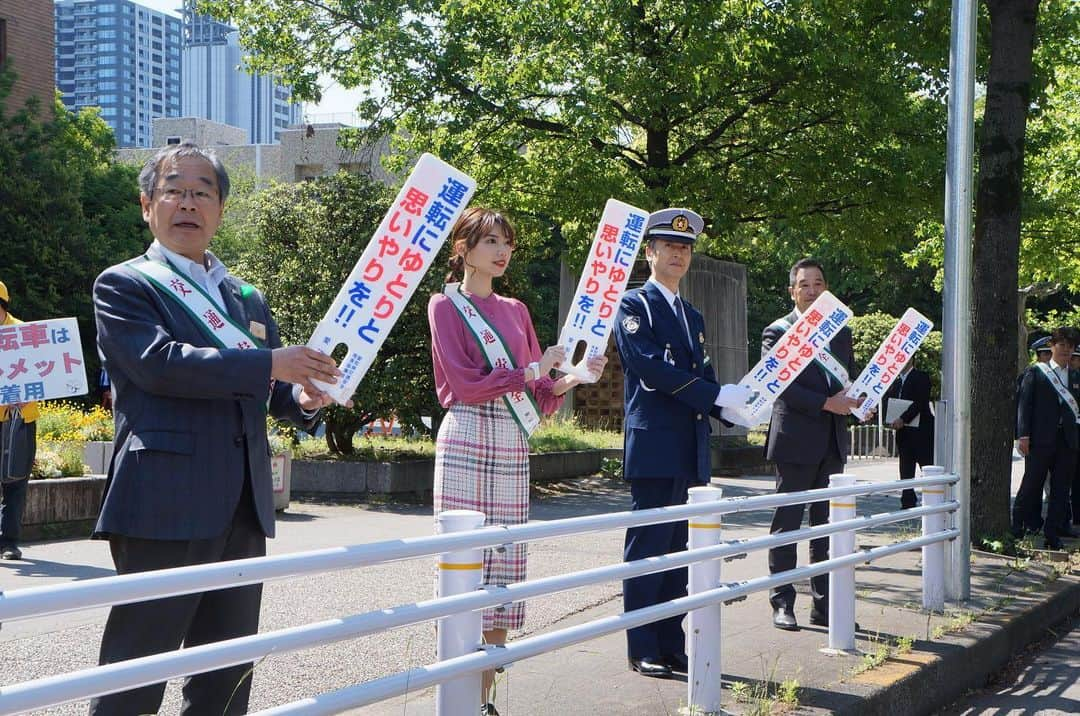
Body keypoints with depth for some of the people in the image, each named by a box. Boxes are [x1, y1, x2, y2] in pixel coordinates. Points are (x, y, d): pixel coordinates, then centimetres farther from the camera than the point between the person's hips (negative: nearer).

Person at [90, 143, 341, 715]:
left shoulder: (247, 299, 21)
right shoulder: (123, 286, 1)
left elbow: (271, 390, 24)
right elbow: (159, 363, -16)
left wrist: (303, 397, 0)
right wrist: (271, 364, -19)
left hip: (244, 509, 7)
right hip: (165, 508, -6)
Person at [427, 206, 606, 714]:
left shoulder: (515, 310, 18)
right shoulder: (446, 306, 1)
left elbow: (540, 393, 15)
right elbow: (465, 384, -10)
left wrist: (572, 378, -3)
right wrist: (532, 371, -8)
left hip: (513, 446, 6)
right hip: (468, 440, -6)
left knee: (505, 559, 3)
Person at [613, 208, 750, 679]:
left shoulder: (692, 316, 22)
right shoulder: (635, 305, -3)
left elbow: (702, 374, 18)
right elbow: (652, 367, -17)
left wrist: (733, 405, -2)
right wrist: (717, 396, -18)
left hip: (690, 453, 8)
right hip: (654, 448, -8)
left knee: (676, 551, 10)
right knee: (647, 549, -3)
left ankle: (672, 647, 16)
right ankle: (643, 651, 3)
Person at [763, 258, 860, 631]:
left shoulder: (841, 332, 16)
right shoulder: (777, 332, -2)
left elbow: (850, 379, 20)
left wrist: (853, 401, -3)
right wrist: (826, 403, -19)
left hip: (832, 443, 6)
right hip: (796, 442, -6)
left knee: (828, 527, 8)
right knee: (787, 524, 0)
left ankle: (825, 606, 13)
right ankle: (782, 604, 6)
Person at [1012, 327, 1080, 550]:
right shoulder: (1035, 372, 3)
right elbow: (1024, 404, -2)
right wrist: (1023, 435, -11)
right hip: (1041, 439, -4)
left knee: (1061, 488, 4)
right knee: (1032, 484, -1)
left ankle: (1052, 535, 10)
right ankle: (1016, 525, 14)